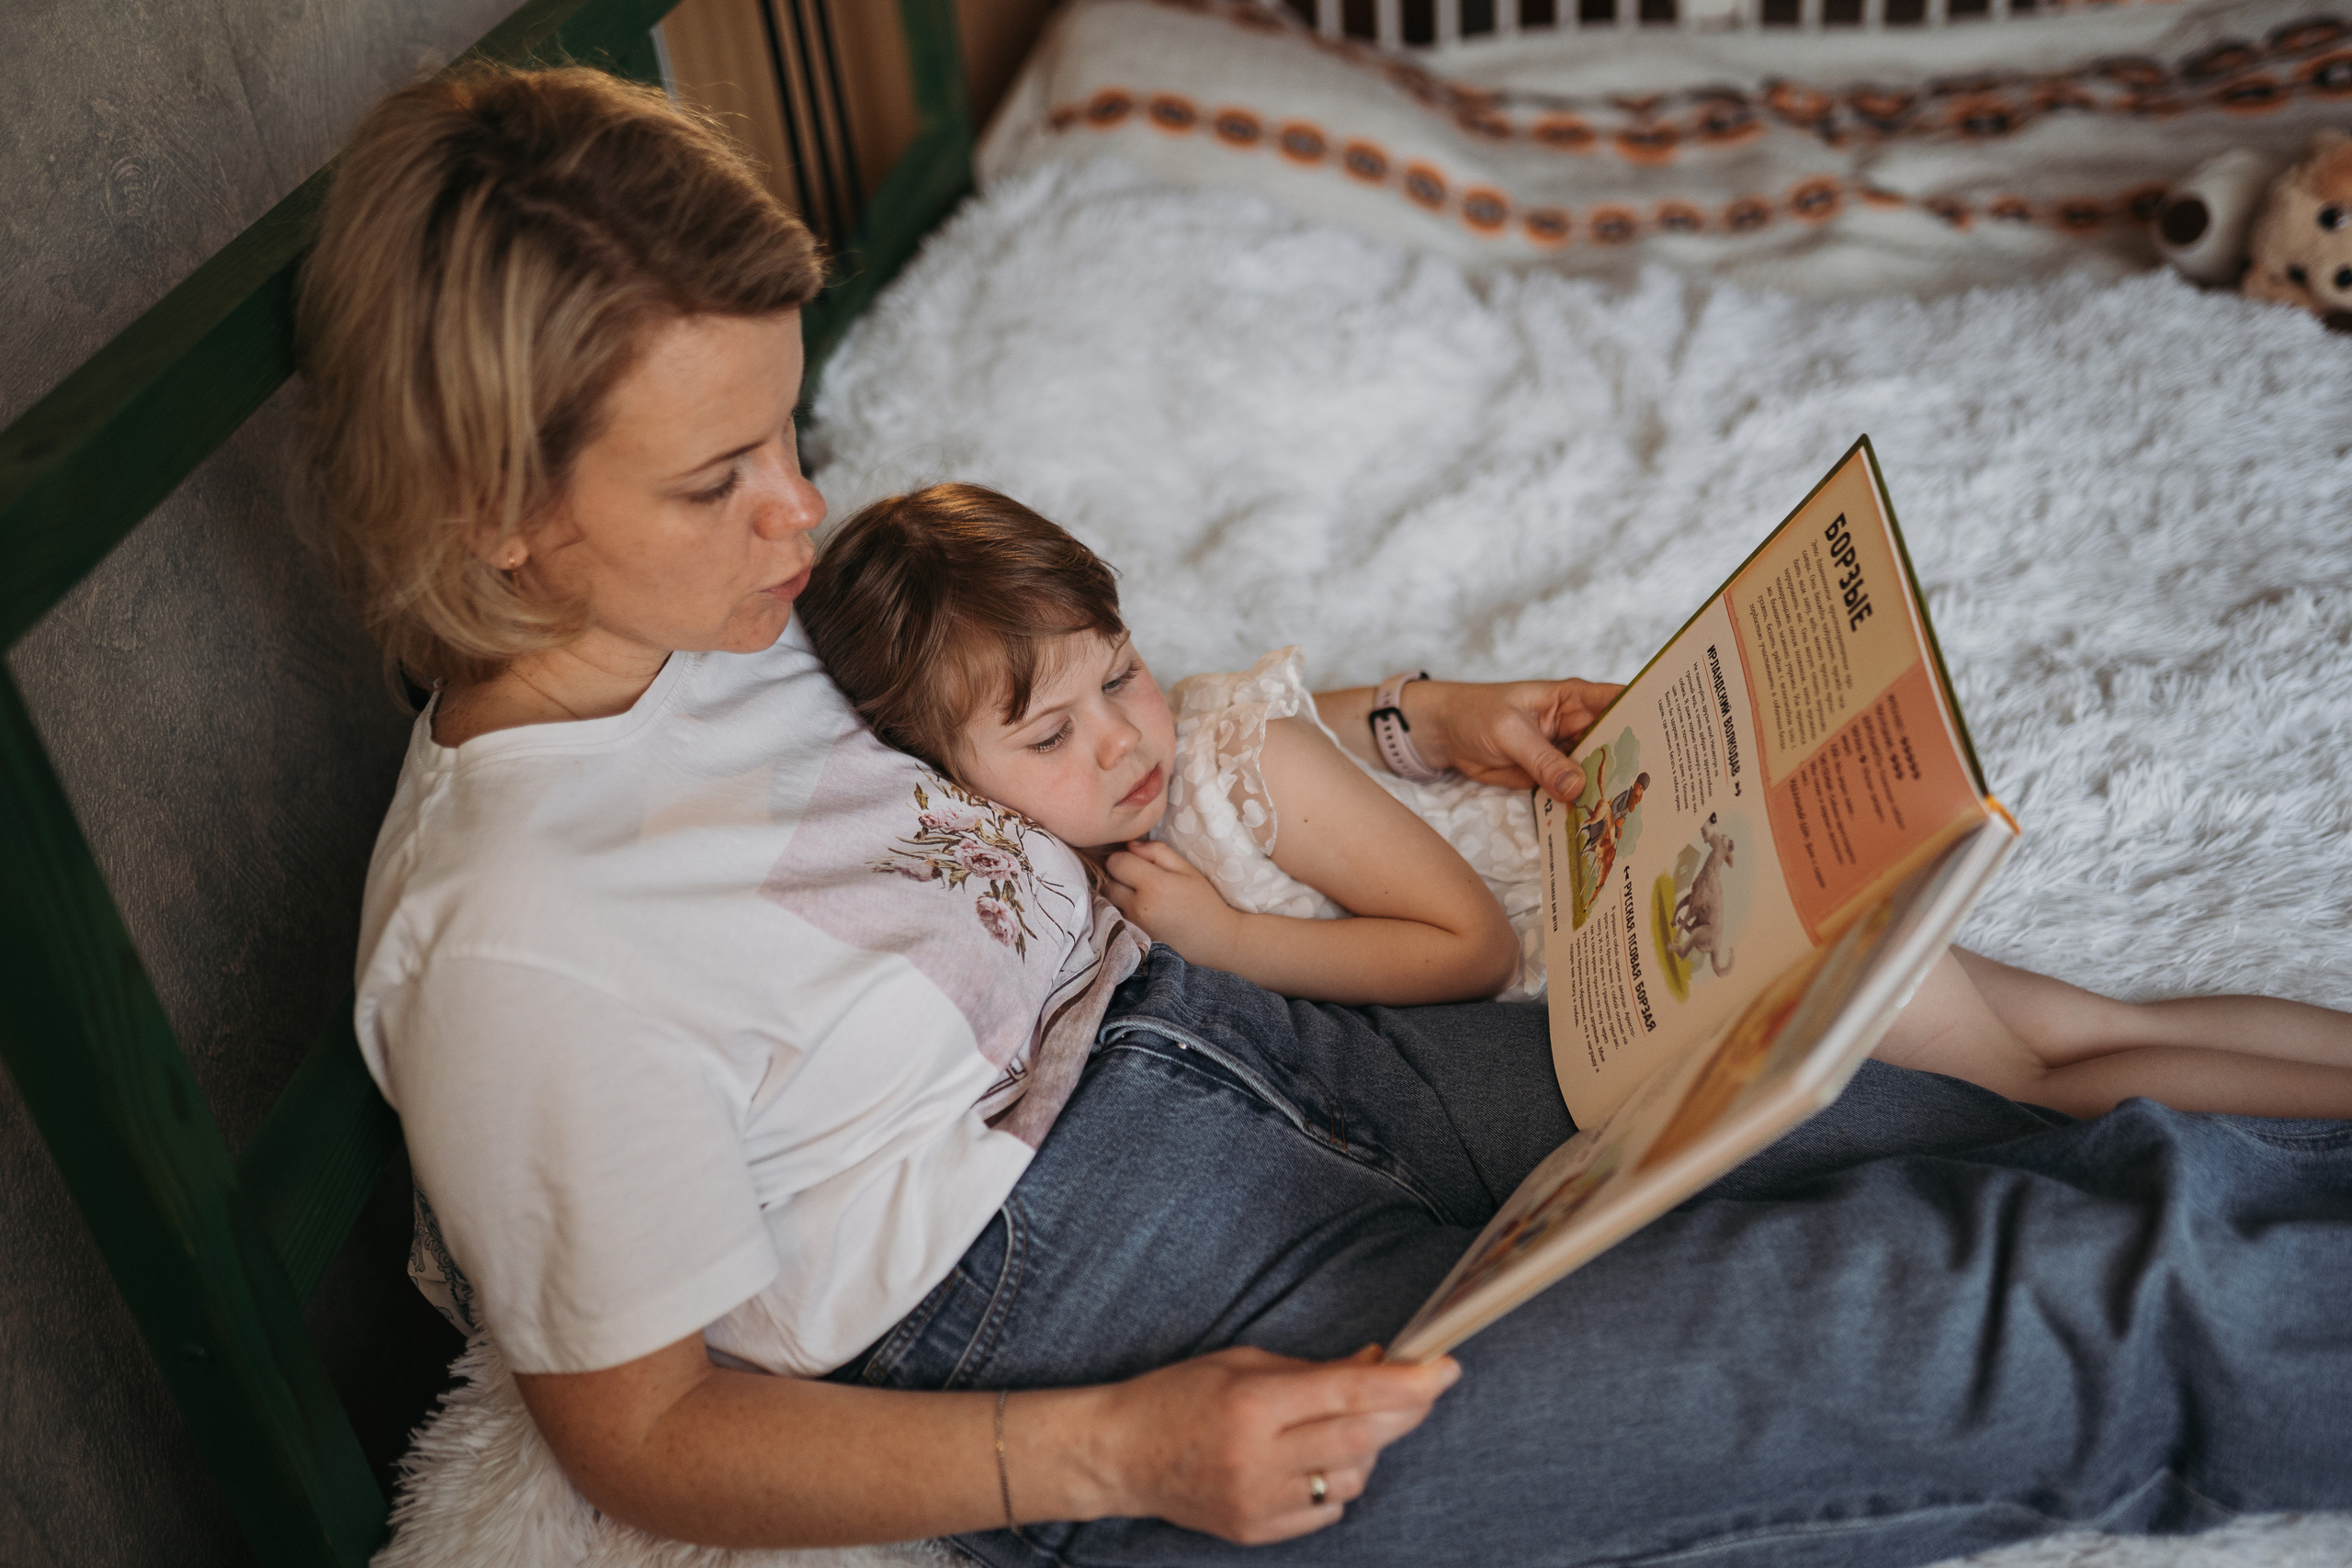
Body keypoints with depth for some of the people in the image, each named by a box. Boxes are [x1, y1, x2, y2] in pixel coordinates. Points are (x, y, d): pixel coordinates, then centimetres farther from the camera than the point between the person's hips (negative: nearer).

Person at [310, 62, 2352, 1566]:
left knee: (1945, 1157, -1)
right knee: (1974, 1332, -13)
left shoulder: (713, 623, 2)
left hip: (1210, 1030, 7)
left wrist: (1415, 720, 11)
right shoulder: (508, 942, -22)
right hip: (1092, 1318, -7)